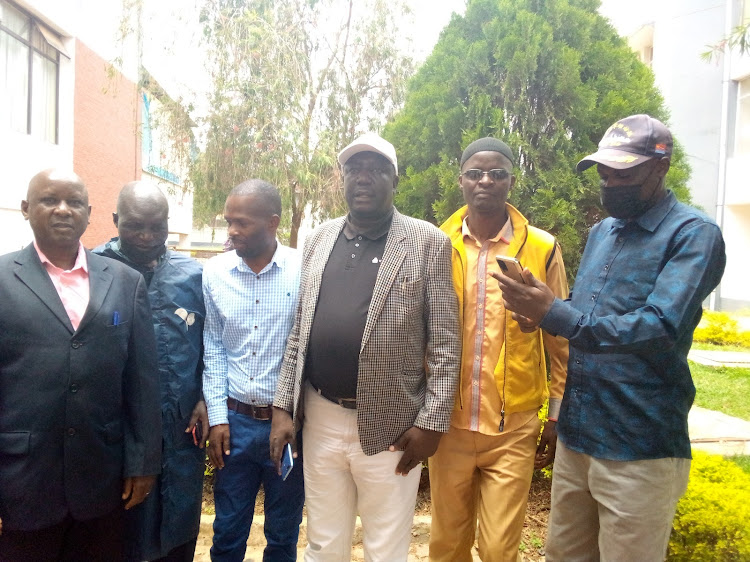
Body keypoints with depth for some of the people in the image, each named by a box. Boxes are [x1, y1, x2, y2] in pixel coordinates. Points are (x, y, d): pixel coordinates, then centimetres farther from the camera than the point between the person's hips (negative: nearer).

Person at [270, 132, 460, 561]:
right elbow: (299, 332, 9)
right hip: (320, 419, 4)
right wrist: (283, 407, 5)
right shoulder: (320, 239, 8)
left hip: (390, 427, -3)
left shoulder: (428, 243, -5)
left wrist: (431, 422, -10)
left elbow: (445, 344, -7)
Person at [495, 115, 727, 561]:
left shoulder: (693, 234, -10)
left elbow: (661, 328, -23)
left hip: (639, 450, -6)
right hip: (576, 435, 7)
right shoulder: (601, 232, 12)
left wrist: (555, 314, -30)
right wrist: (542, 314, -4)